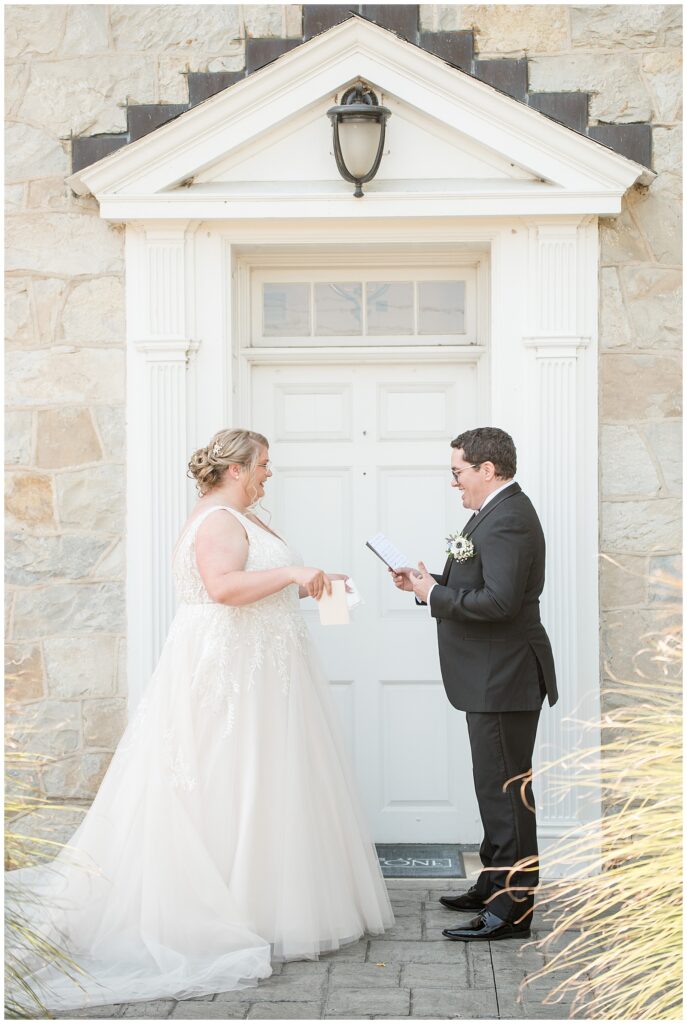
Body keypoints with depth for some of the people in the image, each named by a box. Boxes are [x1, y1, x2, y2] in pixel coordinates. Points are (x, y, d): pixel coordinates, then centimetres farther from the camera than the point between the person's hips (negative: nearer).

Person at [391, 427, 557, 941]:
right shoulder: (499, 512, 16)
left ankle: (513, 908, 1)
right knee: (497, 784, 18)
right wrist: (428, 583, 5)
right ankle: (496, 885, 30)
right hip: (494, 677, 11)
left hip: (505, 678, -11)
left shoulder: (508, 519, -18)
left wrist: (434, 595, -17)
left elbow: (499, 601, -27)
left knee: (506, 787, -6)